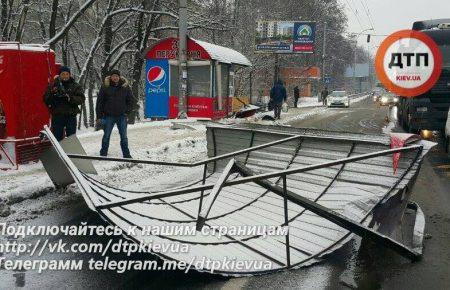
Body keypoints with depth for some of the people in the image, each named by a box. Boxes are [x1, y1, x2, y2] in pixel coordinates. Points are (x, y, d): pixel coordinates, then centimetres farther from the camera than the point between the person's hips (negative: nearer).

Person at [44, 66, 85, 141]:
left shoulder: (75, 86, 5)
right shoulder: (53, 85, 6)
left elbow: (81, 98, -6)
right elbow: (46, 99, 4)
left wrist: (70, 98, -21)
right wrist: (52, 95, -16)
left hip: (71, 116, 0)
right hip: (57, 116, 0)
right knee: (57, 138, 6)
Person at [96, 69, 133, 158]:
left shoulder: (125, 87, 3)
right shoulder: (105, 87, -1)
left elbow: (130, 100, 13)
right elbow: (99, 102, 1)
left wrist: (127, 111, 0)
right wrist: (99, 116, -3)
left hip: (122, 116, 1)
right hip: (109, 116, -1)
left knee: (124, 137, 7)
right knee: (106, 136, 6)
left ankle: (126, 155, 15)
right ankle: (103, 154, 16)